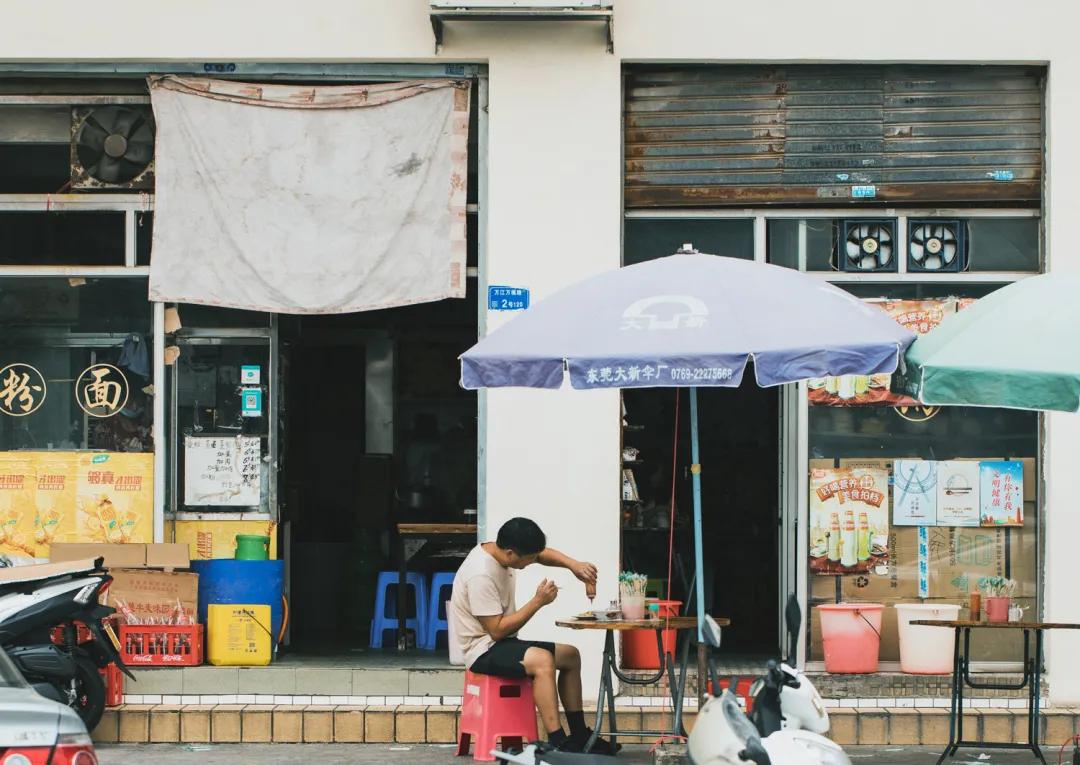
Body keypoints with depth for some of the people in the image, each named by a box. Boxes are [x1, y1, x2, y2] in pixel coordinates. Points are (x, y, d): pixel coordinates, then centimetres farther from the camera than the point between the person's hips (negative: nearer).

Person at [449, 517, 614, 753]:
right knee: (543, 660, -33)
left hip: (502, 643, 10)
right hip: (484, 651, -10)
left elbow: (544, 554, 14)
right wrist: (538, 601, -22)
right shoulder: (481, 575, -28)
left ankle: (579, 736, 16)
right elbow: (497, 630, -27)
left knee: (570, 655, 11)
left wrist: (574, 565, -6)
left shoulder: (499, 550, 0)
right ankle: (558, 744, -33)